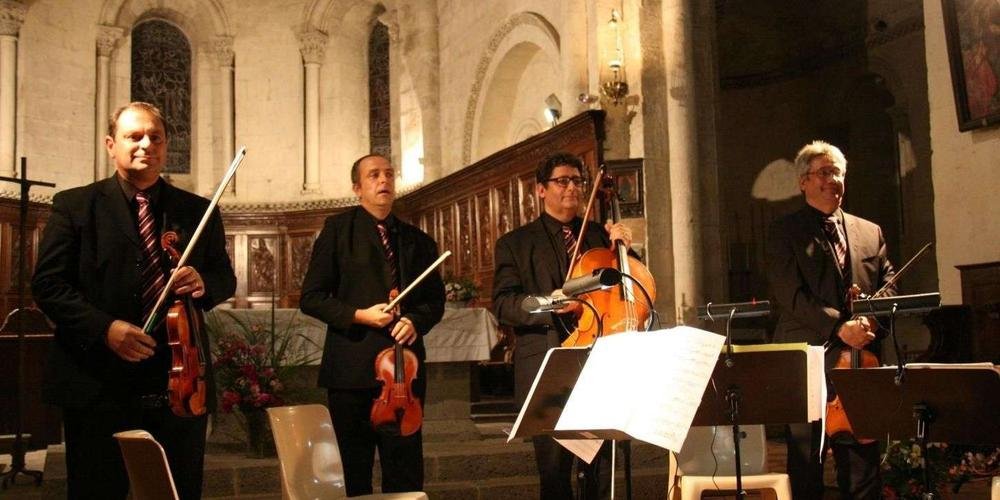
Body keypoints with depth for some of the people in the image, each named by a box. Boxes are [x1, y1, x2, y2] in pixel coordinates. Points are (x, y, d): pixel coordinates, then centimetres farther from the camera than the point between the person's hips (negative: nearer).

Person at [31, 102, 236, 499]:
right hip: (99, 387, -2)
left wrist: (205, 284, -11)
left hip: (180, 383, 3)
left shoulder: (199, 211, 10)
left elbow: (225, 278, 15)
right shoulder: (74, 205, 3)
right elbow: (47, 284, -2)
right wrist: (103, 328, -17)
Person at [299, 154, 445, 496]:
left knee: (406, 469, 6)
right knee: (353, 470, 5)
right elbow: (311, 297, -1)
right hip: (352, 365, -3)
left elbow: (435, 300, 14)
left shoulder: (418, 240, 14)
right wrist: (357, 315, -14)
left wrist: (415, 320, -7)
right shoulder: (338, 229, 3)